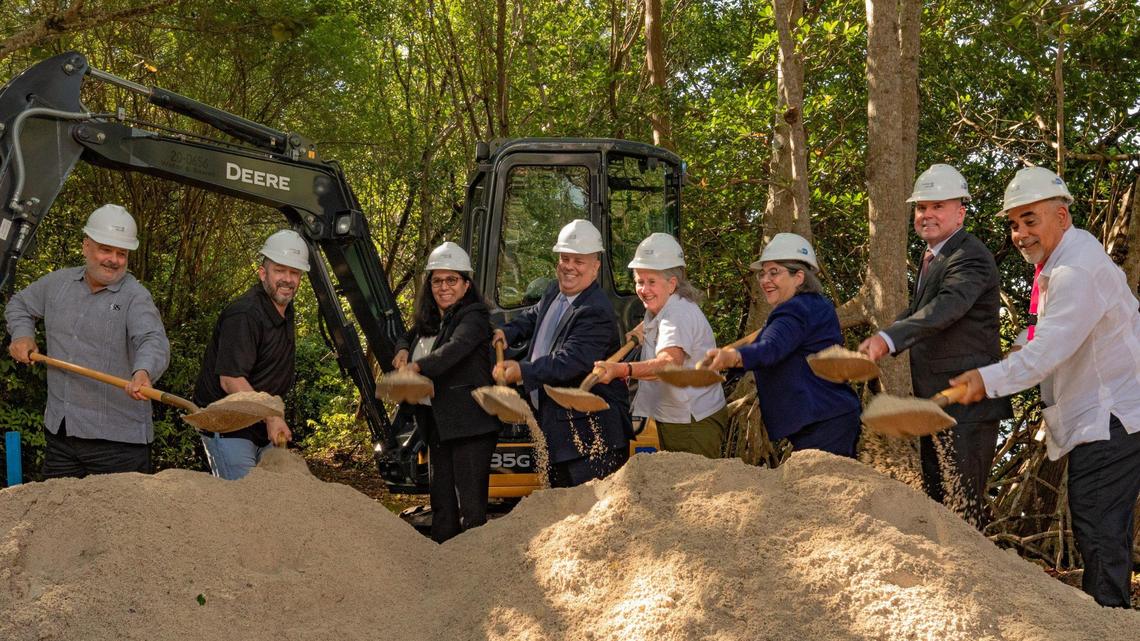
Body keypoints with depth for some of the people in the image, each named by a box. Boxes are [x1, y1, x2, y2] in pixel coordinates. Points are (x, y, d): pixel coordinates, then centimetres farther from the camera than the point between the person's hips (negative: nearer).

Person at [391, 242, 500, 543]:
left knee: (471, 504, -9)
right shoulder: (427, 320, 13)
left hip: (469, 424, -8)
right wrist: (402, 350, 3)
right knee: (441, 502, 15)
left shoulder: (474, 317, -11)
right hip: (436, 422, 8)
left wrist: (416, 367, -42)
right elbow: (406, 337, 28)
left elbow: (456, 348, -28)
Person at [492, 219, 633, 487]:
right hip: (555, 425, 10)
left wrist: (523, 371, -40)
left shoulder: (596, 312, -22)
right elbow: (535, 316, 31)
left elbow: (570, 362, -31)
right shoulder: (554, 292, 9)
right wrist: (508, 332, 11)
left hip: (591, 434, -10)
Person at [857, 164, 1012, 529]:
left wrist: (888, 338, -47)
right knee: (935, 504, 19)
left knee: (962, 513, -8)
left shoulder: (970, 258, -17)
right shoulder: (933, 256, 15)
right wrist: (881, 342, 10)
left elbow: (947, 307, -34)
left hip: (965, 406, -10)